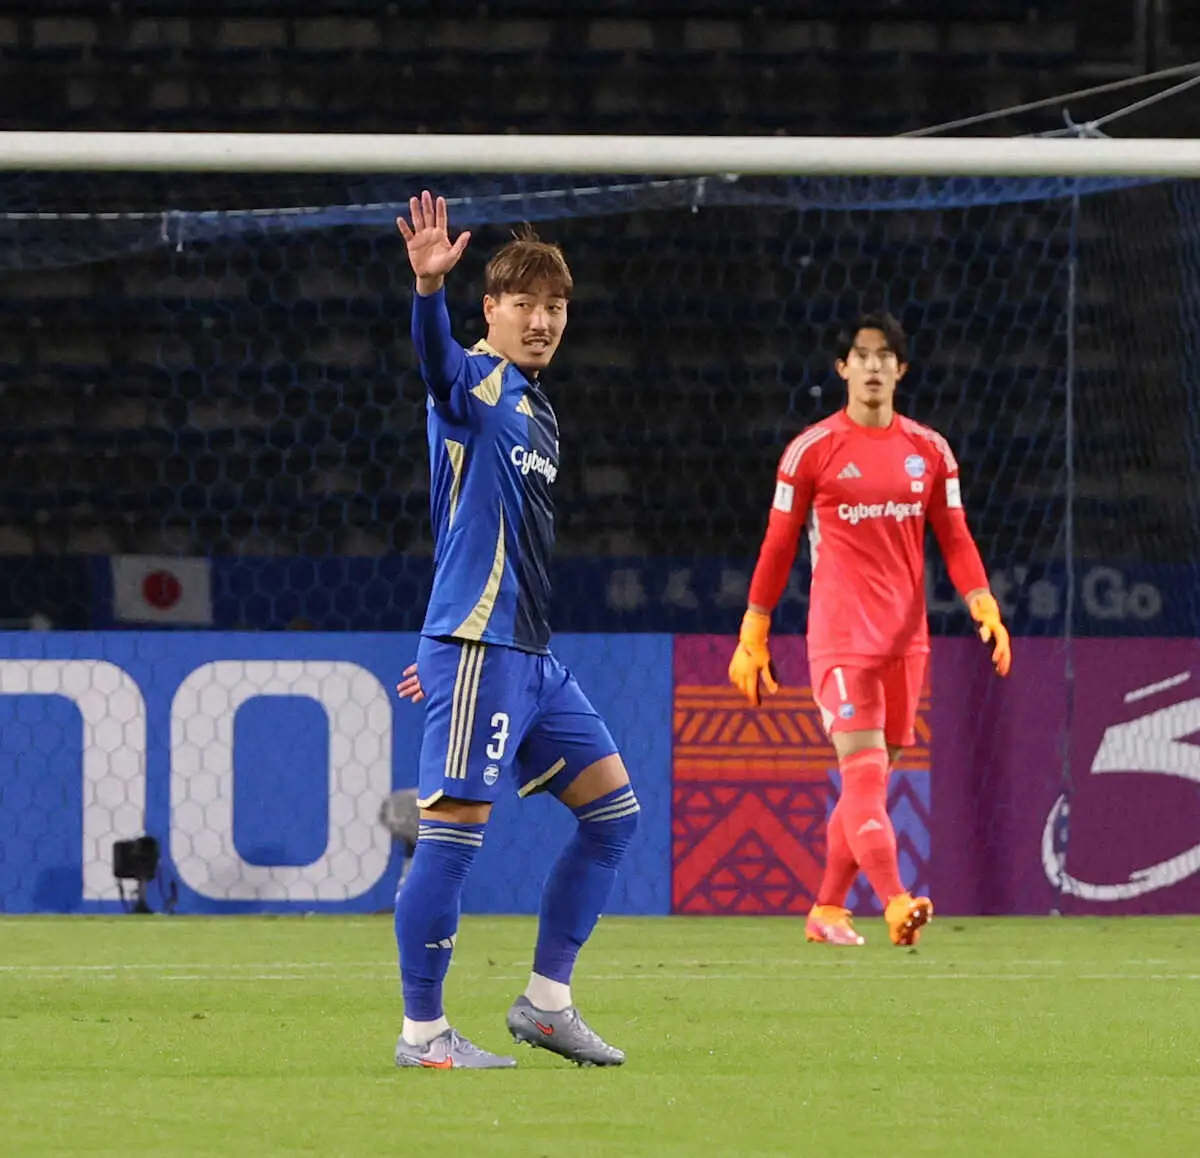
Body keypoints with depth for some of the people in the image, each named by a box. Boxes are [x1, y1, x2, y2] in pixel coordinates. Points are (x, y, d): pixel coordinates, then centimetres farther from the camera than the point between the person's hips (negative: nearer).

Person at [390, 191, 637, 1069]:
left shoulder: (538, 410, 20)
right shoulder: (477, 382, -6)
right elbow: (436, 360, -31)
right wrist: (429, 286, -52)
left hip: (533, 654, 9)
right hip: (477, 650, -9)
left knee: (613, 808, 11)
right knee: (456, 827, -9)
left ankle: (546, 1000, 16)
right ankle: (423, 1033, -4)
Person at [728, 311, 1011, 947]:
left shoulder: (930, 451, 9)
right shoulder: (811, 451, -1)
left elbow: (955, 540, 11)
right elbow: (778, 545, 3)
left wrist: (986, 609, -3)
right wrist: (752, 638, 4)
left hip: (906, 633, 5)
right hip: (839, 630, -5)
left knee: (873, 776, 9)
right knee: (863, 766, -18)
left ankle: (827, 910, 22)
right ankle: (896, 903, -31)